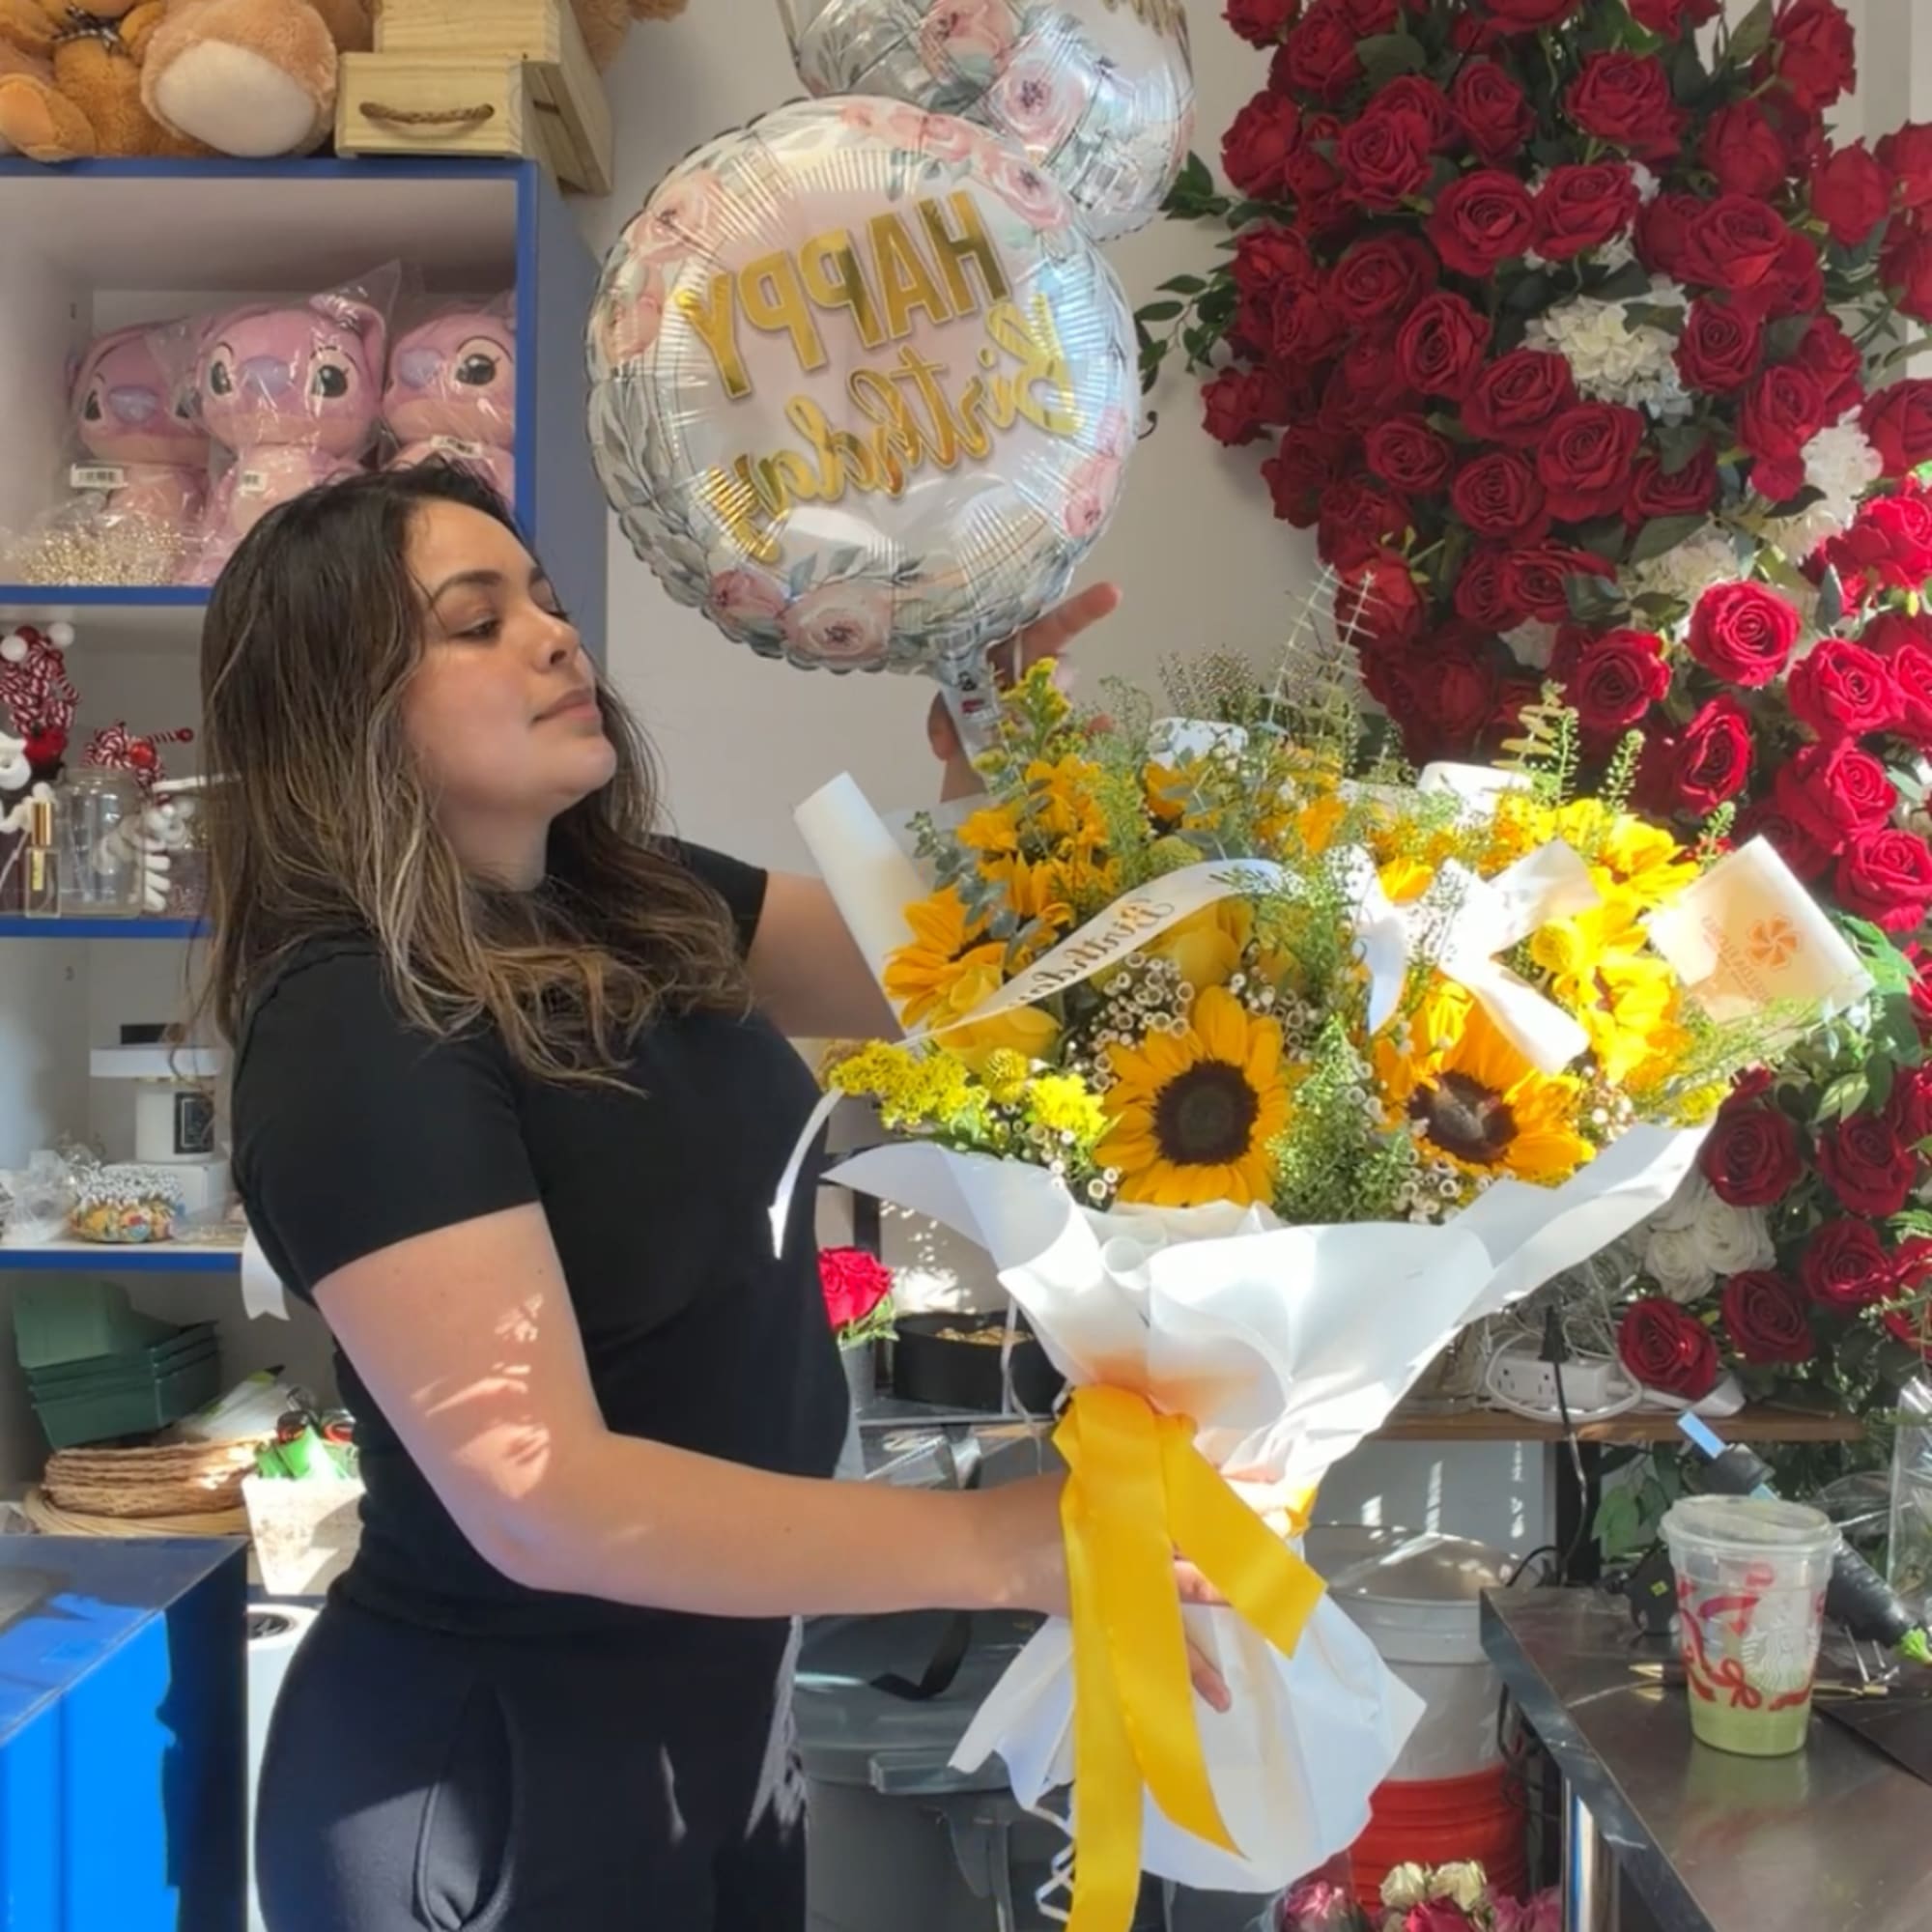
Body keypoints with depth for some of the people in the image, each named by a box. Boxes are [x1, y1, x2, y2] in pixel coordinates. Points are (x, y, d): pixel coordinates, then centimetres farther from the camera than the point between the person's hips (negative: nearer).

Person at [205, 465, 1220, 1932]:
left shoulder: (638, 906, 1)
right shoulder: (353, 1028, -24)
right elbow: (538, 1493, -30)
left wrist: (991, 763, -14)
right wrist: (1001, 1544, -34)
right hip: (486, 1774, -7)